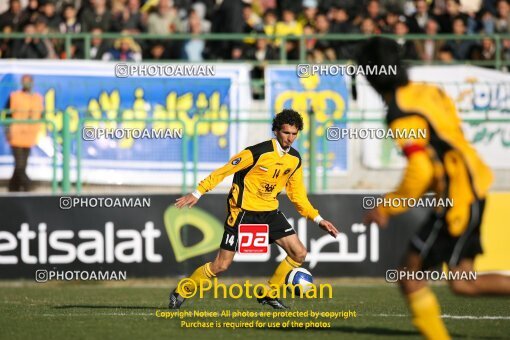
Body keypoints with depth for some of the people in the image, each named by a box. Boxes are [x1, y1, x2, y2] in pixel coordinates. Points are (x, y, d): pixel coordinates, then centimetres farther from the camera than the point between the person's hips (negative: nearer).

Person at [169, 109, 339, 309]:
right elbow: (225, 170, -12)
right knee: (222, 265, -8)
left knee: (299, 254, -6)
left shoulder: (295, 160, 2)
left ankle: (269, 294, 10)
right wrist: (198, 193, -13)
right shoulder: (258, 152, -17)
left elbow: (297, 195, 13)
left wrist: (318, 219, 6)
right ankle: (180, 293, 11)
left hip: (270, 212, 6)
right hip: (243, 211, -6)